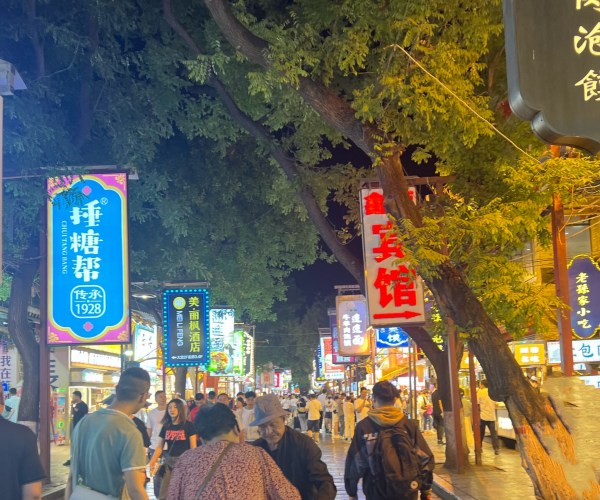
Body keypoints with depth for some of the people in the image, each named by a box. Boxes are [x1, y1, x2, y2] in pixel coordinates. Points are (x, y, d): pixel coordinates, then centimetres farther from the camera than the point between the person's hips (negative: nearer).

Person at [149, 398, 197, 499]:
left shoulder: (188, 425, -5)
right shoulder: (166, 426, 7)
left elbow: (193, 447, -5)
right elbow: (159, 447, 7)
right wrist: (151, 463, -3)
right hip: (168, 461, 4)